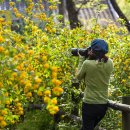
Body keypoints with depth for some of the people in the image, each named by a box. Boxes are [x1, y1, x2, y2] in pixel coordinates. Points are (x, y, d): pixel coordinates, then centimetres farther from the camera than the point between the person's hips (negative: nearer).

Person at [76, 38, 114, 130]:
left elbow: (79, 77, 0)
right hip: (104, 104, 5)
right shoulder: (110, 63, -5)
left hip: (90, 104, -5)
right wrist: (90, 58, 9)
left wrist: (81, 59, 6)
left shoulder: (87, 63, -17)